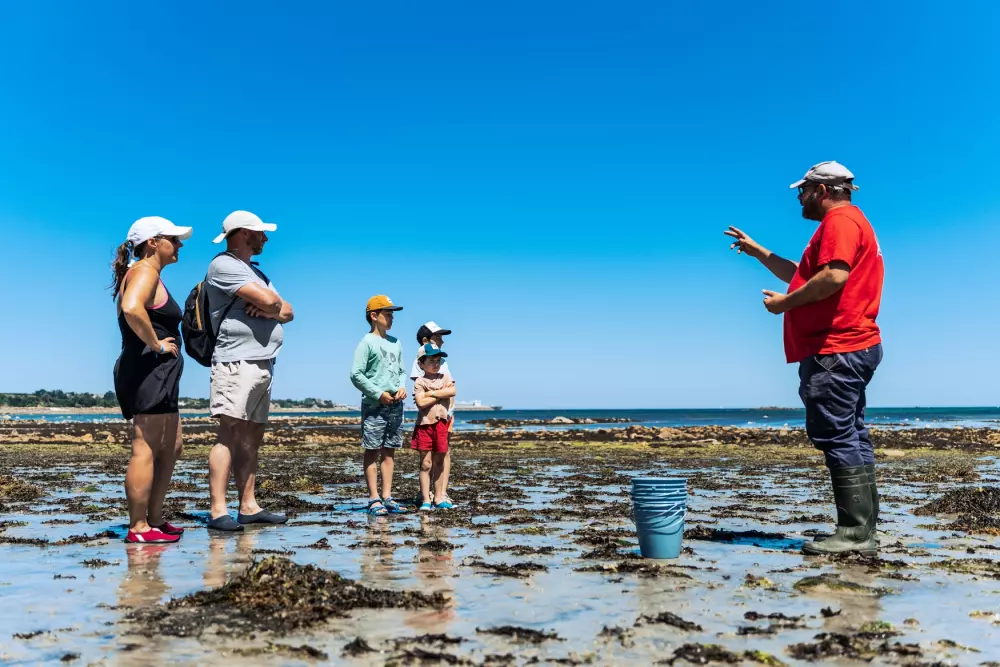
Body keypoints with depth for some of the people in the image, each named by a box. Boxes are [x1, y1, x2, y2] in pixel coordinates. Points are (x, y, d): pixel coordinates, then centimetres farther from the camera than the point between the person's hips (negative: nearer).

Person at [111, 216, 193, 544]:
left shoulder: (147, 274, 22)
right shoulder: (145, 271, -10)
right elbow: (132, 309, -30)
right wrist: (156, 344, -19)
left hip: (158, 375, 11)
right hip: (148, 369, -11)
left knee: (171, 447, 15)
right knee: (146, 450, -7)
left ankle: (155, 519, 21)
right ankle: (138, 527, -2)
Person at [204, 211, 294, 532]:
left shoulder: (255, 272, 25)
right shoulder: (223, 265, -4)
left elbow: (288, 312, 16)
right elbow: (268, 299, -17)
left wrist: (269, 309, -6)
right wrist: (272, 303, 6)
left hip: (263, 365, 9)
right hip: (237, 363, -9)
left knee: (252, 439, 7)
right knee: (230, 434, -13)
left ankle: (248, 507, 10)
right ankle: (218, 512, -14)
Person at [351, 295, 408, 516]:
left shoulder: (395, 343, 15)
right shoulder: (367, 342, -6)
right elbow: (356, 375, -11)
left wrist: (402, 387, 1)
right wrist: (379, 394, -13)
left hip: (396, 405, 7)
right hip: (374, 405, -6)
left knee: (389, 451, 9)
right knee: (372, 451, -1)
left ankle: (387, 497, 14)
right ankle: (374, 499, 2)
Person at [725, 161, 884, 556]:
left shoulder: (840, 220, -8)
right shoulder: (846, 222, 27)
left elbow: (834, 276, -24)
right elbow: (803, 276, 32)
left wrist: (786, 302, -14)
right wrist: (758, 253, 30)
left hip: (835, 351, -11)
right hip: (848, 349, 11)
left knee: (838, 437, -11)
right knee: (850, 437, 10)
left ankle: (855, 533, -9)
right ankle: (864, 531, 13)